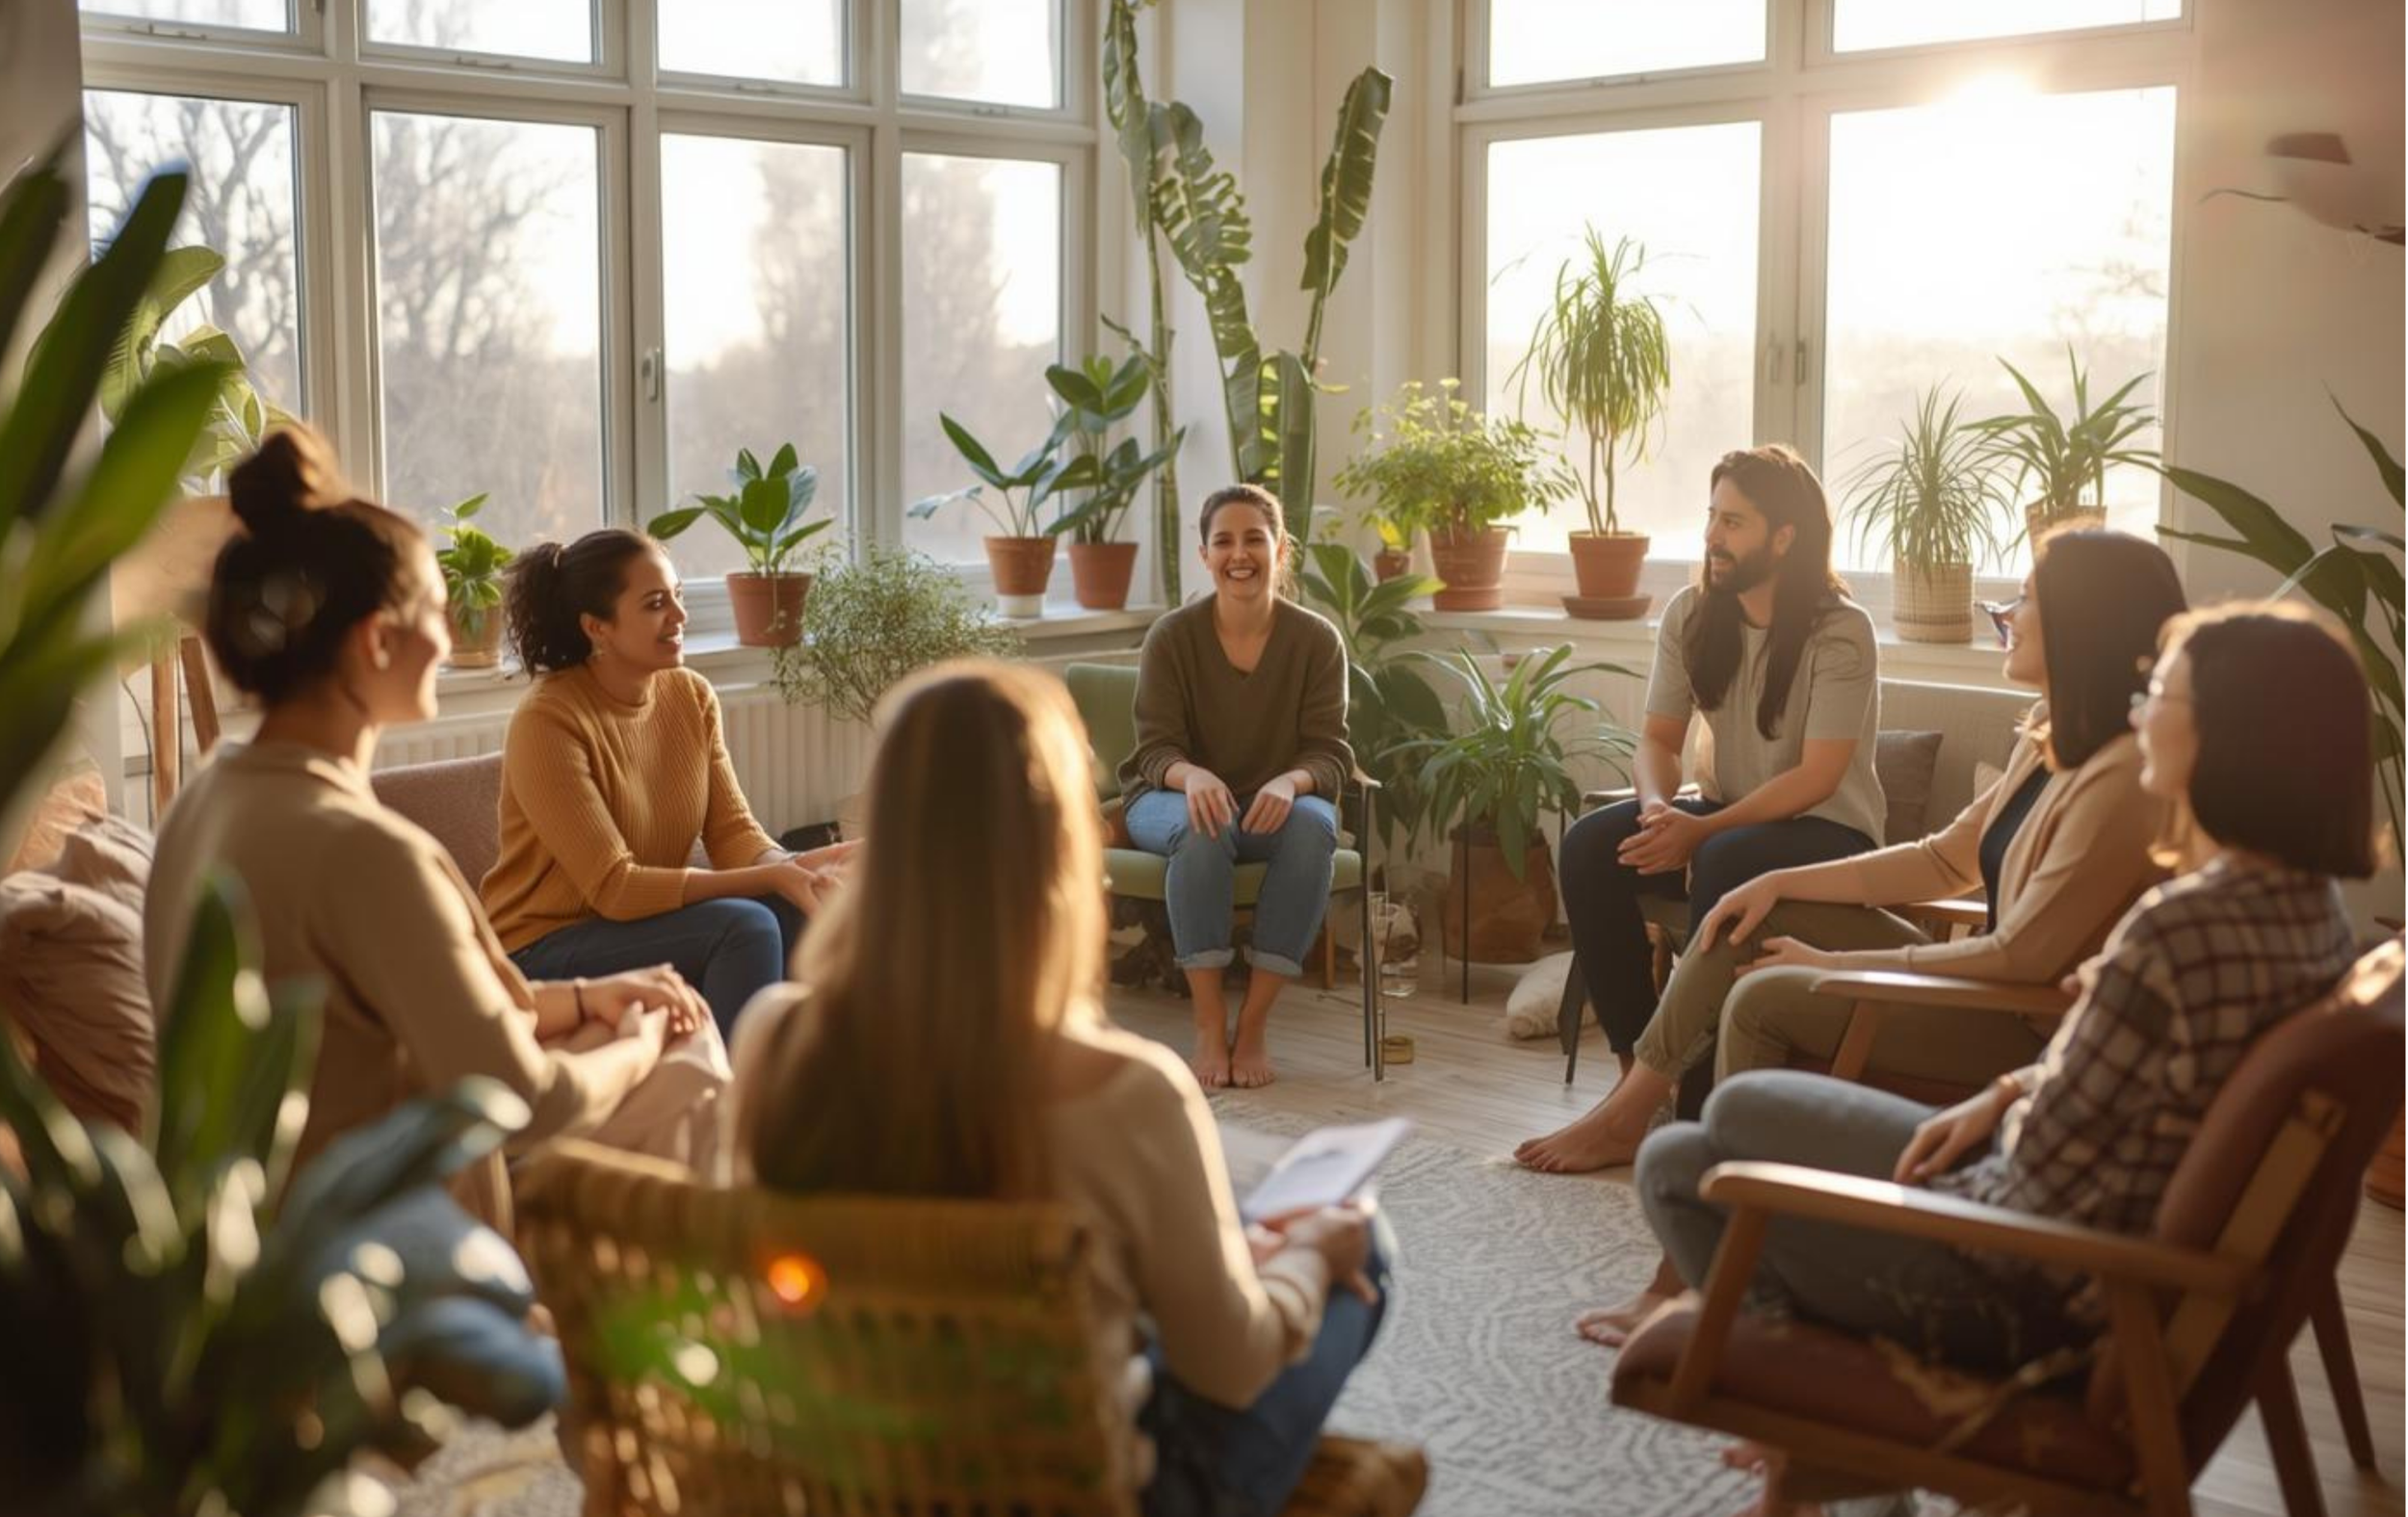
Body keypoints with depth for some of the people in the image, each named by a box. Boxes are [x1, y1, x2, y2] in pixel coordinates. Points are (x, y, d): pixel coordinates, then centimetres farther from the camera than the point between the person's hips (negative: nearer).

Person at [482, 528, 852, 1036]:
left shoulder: (693, 695, 0)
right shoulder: (547, 722, -21)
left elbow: (734, 832, -3)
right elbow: (613, 887, -24)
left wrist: (795, 865, -26)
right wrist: (772, 878, -30)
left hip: (646, 922, 6)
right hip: (545, 952, -6)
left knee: (794, 908, -18)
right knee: (744, 927, -27)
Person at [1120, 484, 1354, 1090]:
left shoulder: (1318, 640, -8)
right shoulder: (1172, 636, -9)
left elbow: (1330, 752, -9)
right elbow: (1156, 748, -11)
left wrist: (1289, 782, -33)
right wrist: (1193, 776, -36)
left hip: (1274, 804, 1)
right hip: (1173, 798, -1)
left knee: (1313, 824, -34)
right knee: (1203, 827, -37)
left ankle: (1253, 1025, -27)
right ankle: (1209, 1026, -30)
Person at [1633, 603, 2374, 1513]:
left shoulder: (2183, 930, -33)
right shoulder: (2308, 904, -3)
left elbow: (2043, 1173, -24)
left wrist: (2008, 1115, -4)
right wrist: (2011, 1093, 1)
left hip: (2028, 1287, -9)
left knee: (1679, 1164, 9)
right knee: (1742, 1105, 23)